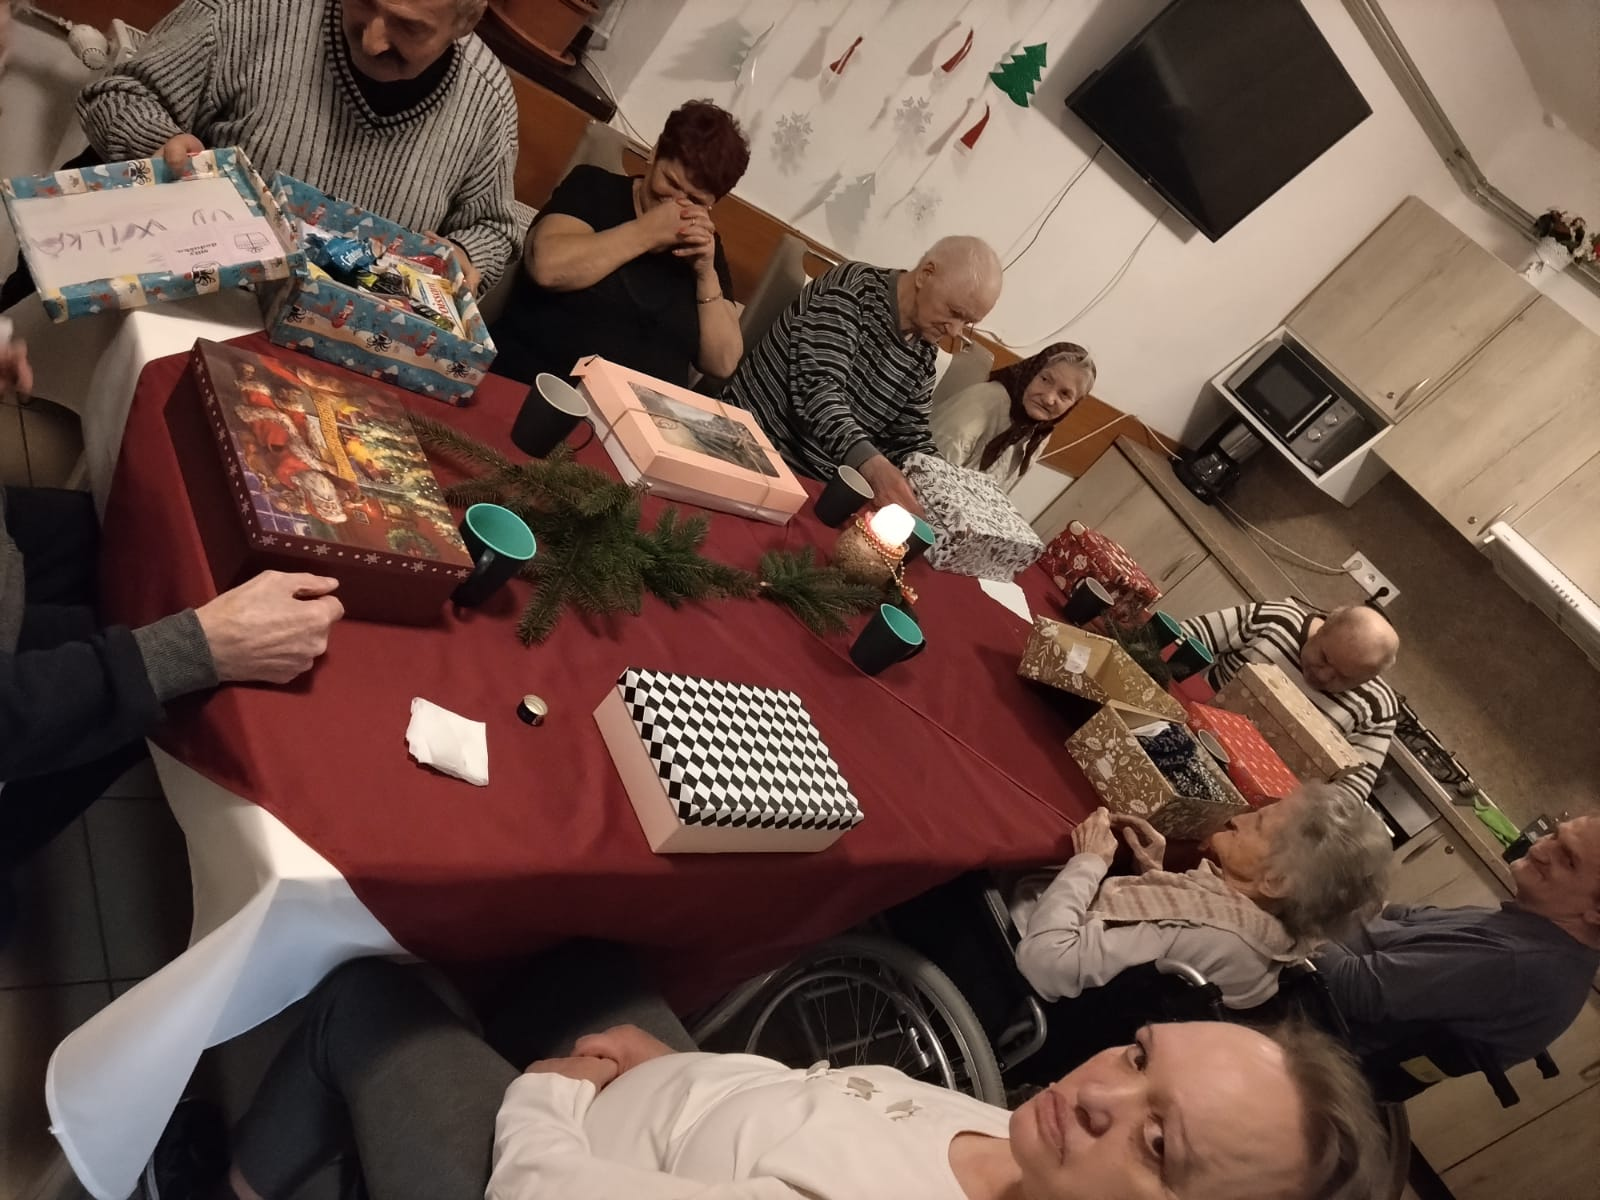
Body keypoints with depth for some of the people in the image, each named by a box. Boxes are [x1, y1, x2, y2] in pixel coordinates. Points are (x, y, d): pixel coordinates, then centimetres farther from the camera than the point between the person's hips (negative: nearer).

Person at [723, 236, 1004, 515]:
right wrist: (872, 464, -39)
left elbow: (910, 438, 13)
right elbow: (816, 388, -24)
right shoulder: (855, 287, -12)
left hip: (815, 485, 7)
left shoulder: (923, 351, 9)